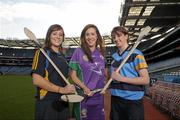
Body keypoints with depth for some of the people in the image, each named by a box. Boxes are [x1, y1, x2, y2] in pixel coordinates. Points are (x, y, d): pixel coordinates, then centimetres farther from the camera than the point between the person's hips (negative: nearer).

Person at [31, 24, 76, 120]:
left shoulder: (62, 56, 15)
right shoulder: (42, 53, -7)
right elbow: (36, 80, -17)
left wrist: (69, 89, 4)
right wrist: (61, 89, -18)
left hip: (63, 103, 7)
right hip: (47, 104, -7)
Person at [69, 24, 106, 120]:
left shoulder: (100, 52, 7)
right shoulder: (79, 52, -7)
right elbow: (72, 74, -8)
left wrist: (105, 86, 0)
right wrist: (85, 88, -19)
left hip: (99, 96, 5)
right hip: (83, 96, -4)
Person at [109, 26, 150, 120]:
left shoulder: (136, 54, -9)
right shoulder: (114, 56, 11)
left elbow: (146, 80, -15)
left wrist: (121, 78, -18)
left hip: (132, 100, -6)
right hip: (115, 99, 6)